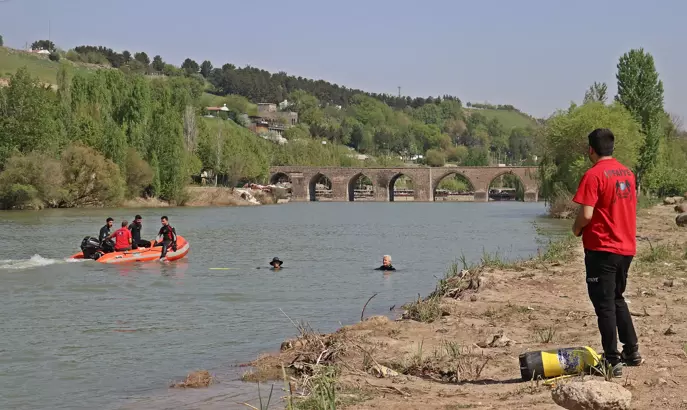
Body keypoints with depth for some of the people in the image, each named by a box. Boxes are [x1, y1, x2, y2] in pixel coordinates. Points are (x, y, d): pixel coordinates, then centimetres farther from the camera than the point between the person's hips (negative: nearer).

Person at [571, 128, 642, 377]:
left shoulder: (594, 175, -14)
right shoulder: (627, 173, 9)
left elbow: (586, 214, -21)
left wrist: (577, 229, 0)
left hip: (602, 248, -8)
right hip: (626, 247, 8)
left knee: (604, 305, -1)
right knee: (617, 299, 21)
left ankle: (612, 362, 1)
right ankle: (632, 351, 25)